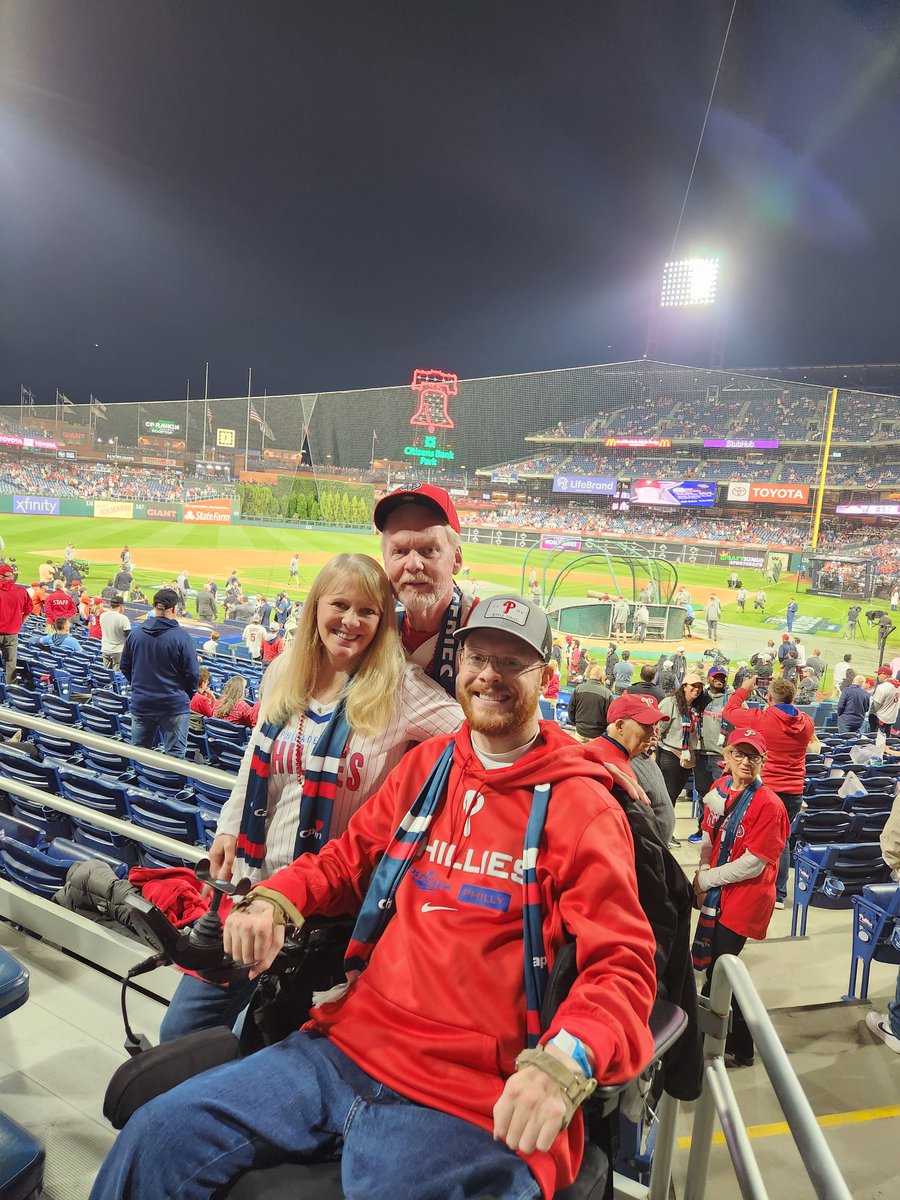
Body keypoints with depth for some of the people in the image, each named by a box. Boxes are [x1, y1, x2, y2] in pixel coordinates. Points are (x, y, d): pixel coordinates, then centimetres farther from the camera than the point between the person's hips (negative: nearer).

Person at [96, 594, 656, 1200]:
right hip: (349, 1044, 5)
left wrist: (566, 1060, -29)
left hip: (470, 1104, -4)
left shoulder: (583, 805, -6)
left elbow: (624, 963, -10)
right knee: (159, 1134, -5)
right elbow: (351, 855, 19)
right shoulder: (428, 763, 11)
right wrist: (275, 899, -1)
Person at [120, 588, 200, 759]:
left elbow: (124, 667, 9)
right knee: (174, 755, 2)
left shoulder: (135, 633, 1)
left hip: (140, 704, 5)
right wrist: (188, 696, 6)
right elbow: (192, 673, -12)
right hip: (174, 705, -4)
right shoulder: (182, 637, -14)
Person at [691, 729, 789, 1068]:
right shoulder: (720, 788, -1)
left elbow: (753, 864, -21)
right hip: (717, 892, 7)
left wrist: (705, 879, -15)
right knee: (710, 963, 21)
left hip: (745, 898, -7)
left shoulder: (768, 805, -22)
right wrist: (703, 875, -8)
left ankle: (740, 1048, 26)